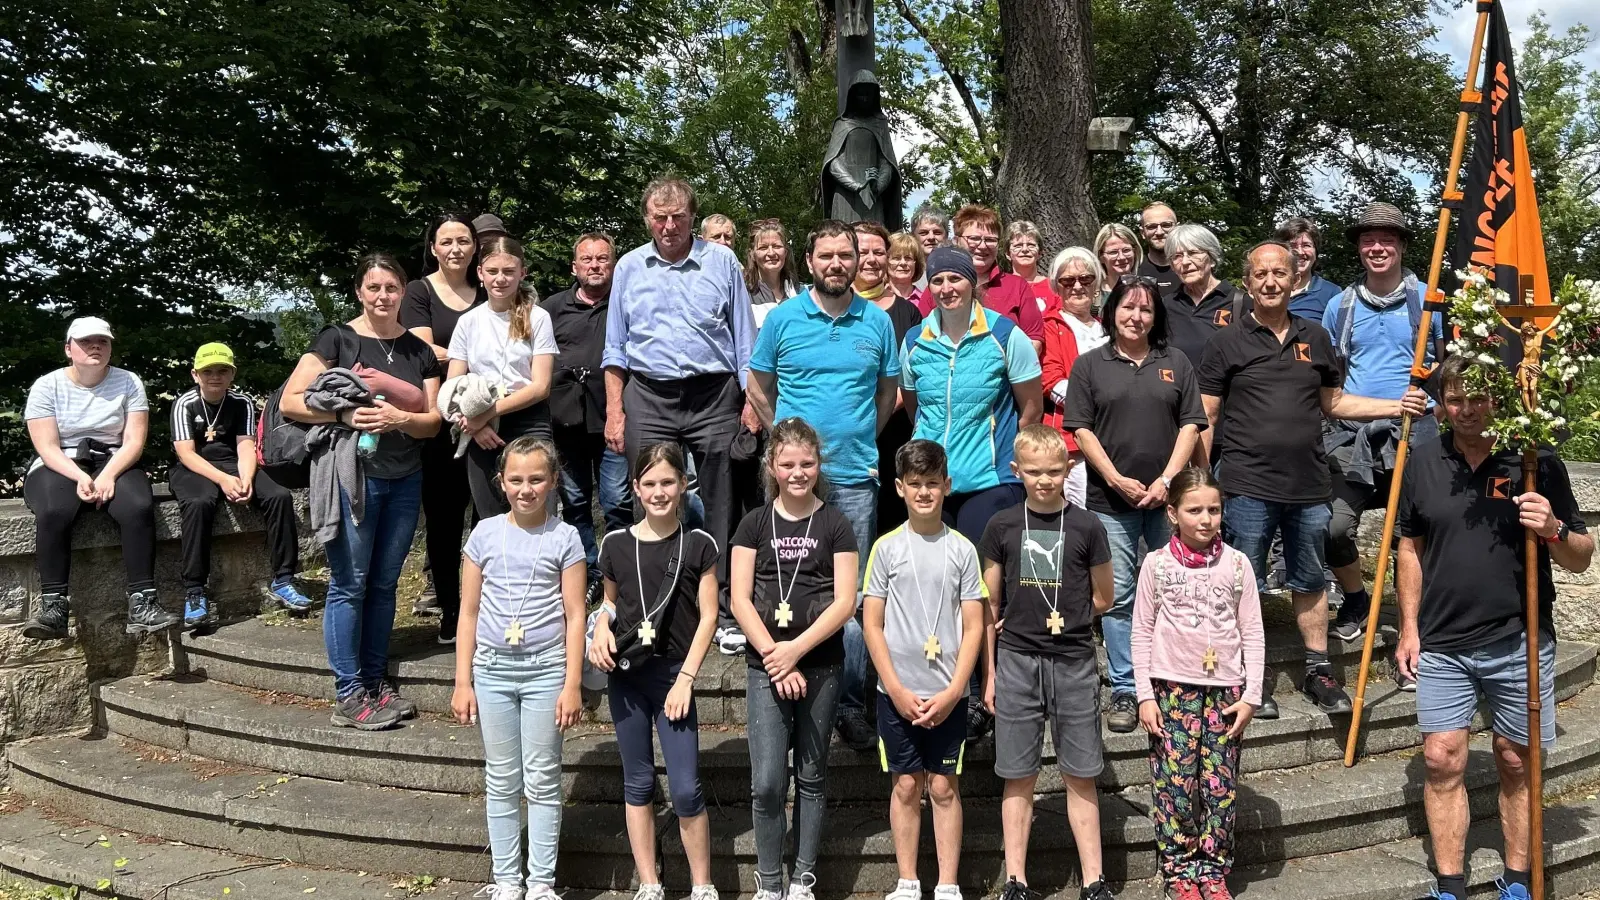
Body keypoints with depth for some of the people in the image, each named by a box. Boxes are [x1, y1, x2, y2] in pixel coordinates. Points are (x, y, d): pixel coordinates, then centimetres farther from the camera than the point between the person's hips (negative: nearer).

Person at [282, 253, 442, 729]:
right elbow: (290, 401, -6)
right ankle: (348, 695, 6)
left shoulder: (419, 351, 12)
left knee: (384, 582, 11)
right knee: (350, 584, -1)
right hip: (351, 473, -5)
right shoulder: (337, 339, -1)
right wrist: (346, 414, -17)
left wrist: (398, 418, -12)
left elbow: (433, 421, 7)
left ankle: (377, 682, 21)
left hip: (404, 478, 5)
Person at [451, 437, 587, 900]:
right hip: (493, 669, 2)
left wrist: (572, 685, -7)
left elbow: (574, 615, -3)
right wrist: (462, 682, 3)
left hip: (546, 670, -2)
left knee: (543, 781, 5)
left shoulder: (564, 538, -2)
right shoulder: (485, 534, 3)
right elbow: (469, 613, 5)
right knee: (501, 782, 10)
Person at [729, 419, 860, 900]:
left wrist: (795, 649, -13)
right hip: (764, 666, 0)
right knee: (767, 782, -5)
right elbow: (740, 598, -1)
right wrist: (774, 657, -10)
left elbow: (845, 601, -5)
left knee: (811, 775, 10)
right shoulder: (754, 524, 4)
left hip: (820, 666, 0)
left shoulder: (835, 525, 1)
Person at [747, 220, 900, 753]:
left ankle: (851, 705, 12)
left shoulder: (877, 321, 5)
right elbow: (759, 387, 10)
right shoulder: (783, 318, 2)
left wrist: (862, 437, 7)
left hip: (856, 475, 1)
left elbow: (888, 392, 15)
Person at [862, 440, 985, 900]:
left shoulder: (962, 549, 0)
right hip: (897, 692, 0)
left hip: (948, 694, 0)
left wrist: (952, 692, -9)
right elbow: (873, 625, -1)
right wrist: (897, 690, -7)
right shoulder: (886, 547, -1)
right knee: (906, 786, 9)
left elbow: (974, 627, -1)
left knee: (945, 787, 7)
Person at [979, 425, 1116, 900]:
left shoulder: (1086, 526, 0)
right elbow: (990, 606, 6)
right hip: (1016, 663, 1)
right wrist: (990, 672, 5)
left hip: (1073, 662, 0)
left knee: (1080, 776, 6)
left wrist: (1062, 620, 0)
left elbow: (1103, 599, 9)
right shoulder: (1002, 526, 2)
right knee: (1018, 777, 7)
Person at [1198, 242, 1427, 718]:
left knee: (1310, 582, 14)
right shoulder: (1227, 342, -1)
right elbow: (1206, 419, -1)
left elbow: (1333, 402, 18)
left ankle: (1318, 671, 27)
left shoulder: (1315, 338, 10)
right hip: (1247, 487, -3)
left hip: (1309, 487, 4)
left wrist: (1396, 406, 7)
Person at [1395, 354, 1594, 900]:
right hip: (1442, 644, 2)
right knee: (1442, 761, -1)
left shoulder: (1537, 462, -3)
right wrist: (1409, 627, 9)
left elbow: (1580, 560, 1)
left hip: (1520, 643, -1)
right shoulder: (1423, 463, 3)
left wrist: (1554, 529, -21)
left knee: (1516, 763, 8)